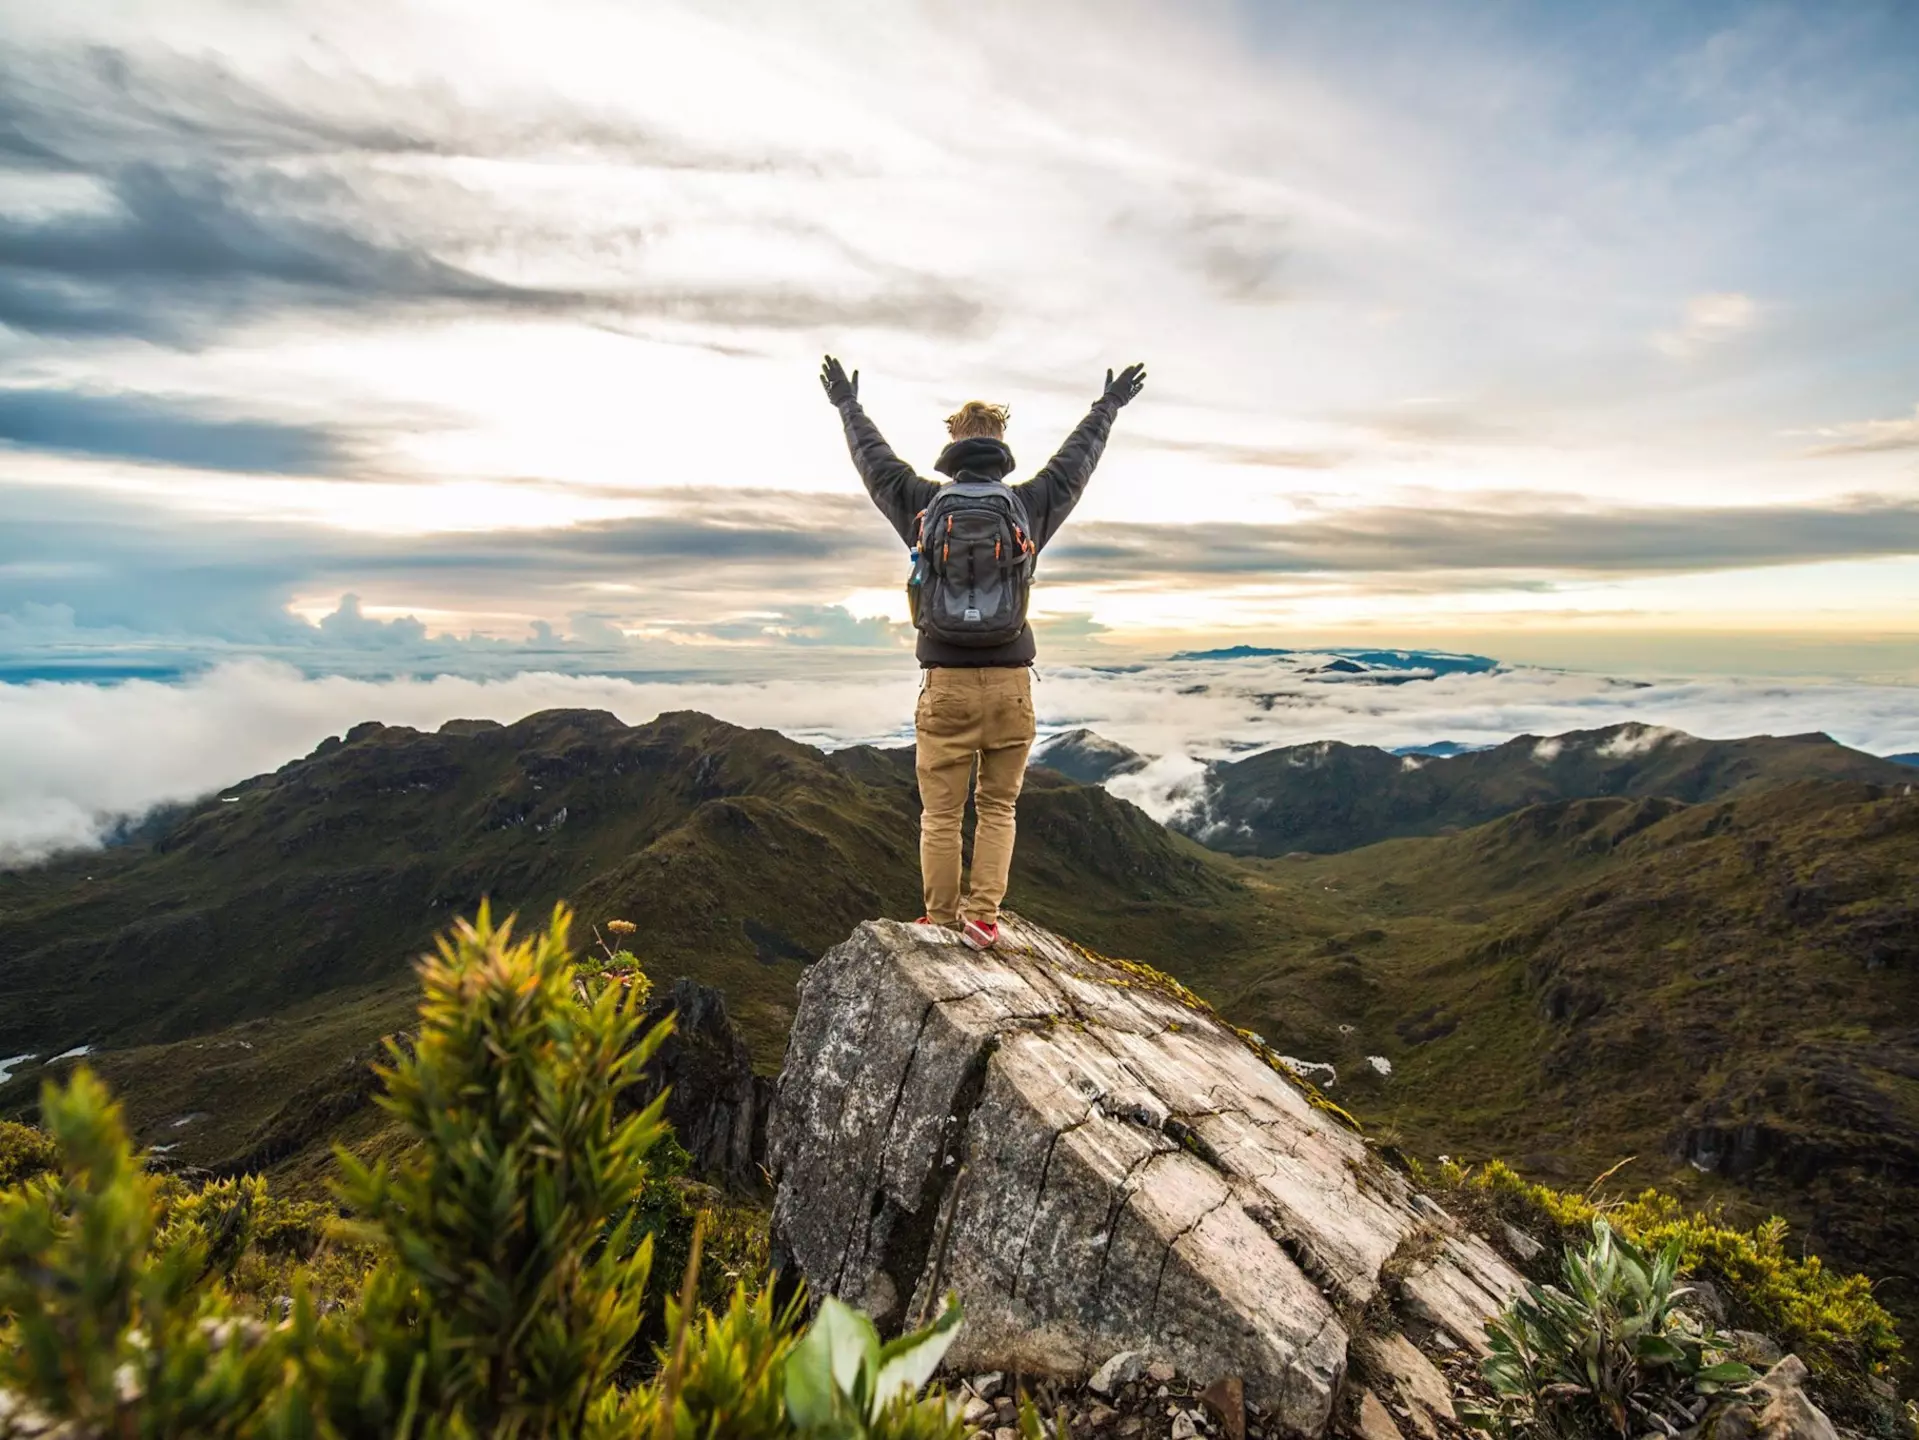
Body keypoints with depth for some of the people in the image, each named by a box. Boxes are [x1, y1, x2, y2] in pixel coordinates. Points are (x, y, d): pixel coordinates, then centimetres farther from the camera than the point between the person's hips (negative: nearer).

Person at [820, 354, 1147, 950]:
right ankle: (982, 918, 10)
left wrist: (847, 405, 39)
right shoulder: (1028, 507, 3)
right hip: (1009, 684, 1)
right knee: (998, 808, 12)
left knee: (940, 812, 8)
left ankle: (940, 921, 15)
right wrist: (1108, 407, 39)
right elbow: (1075, 460, 21)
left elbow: (875, 460, 21)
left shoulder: (923, 505, 3)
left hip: (946, 686, 0)